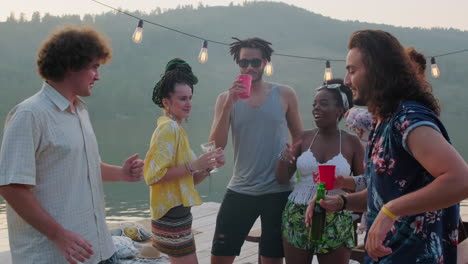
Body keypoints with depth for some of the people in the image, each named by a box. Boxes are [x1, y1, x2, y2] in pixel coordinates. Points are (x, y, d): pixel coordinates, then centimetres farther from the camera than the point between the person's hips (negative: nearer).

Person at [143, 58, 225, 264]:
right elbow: (154, 175, -24)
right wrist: (193, 165, -22)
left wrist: (208, 167, -1)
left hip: (177, 214, 10)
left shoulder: (176, 129, 15)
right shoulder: (169, 127, -15)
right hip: (172, 215, -10)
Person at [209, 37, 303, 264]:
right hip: (240, 191, 1)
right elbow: (216, 146, -9)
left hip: (278, 191, 0)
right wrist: (228, 105, -18)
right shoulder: (226, 98, 1)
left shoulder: (285, 95, 0)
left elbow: (300, 139, 9)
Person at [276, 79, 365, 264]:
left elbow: (366, 182, -1)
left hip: (336, 224, -2)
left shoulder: (351, 142, -2)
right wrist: (285, 158, -14)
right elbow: (282, 179, 6)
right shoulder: (305, 137, 4)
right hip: (297, 218, 3)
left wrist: (346, 182, -20)